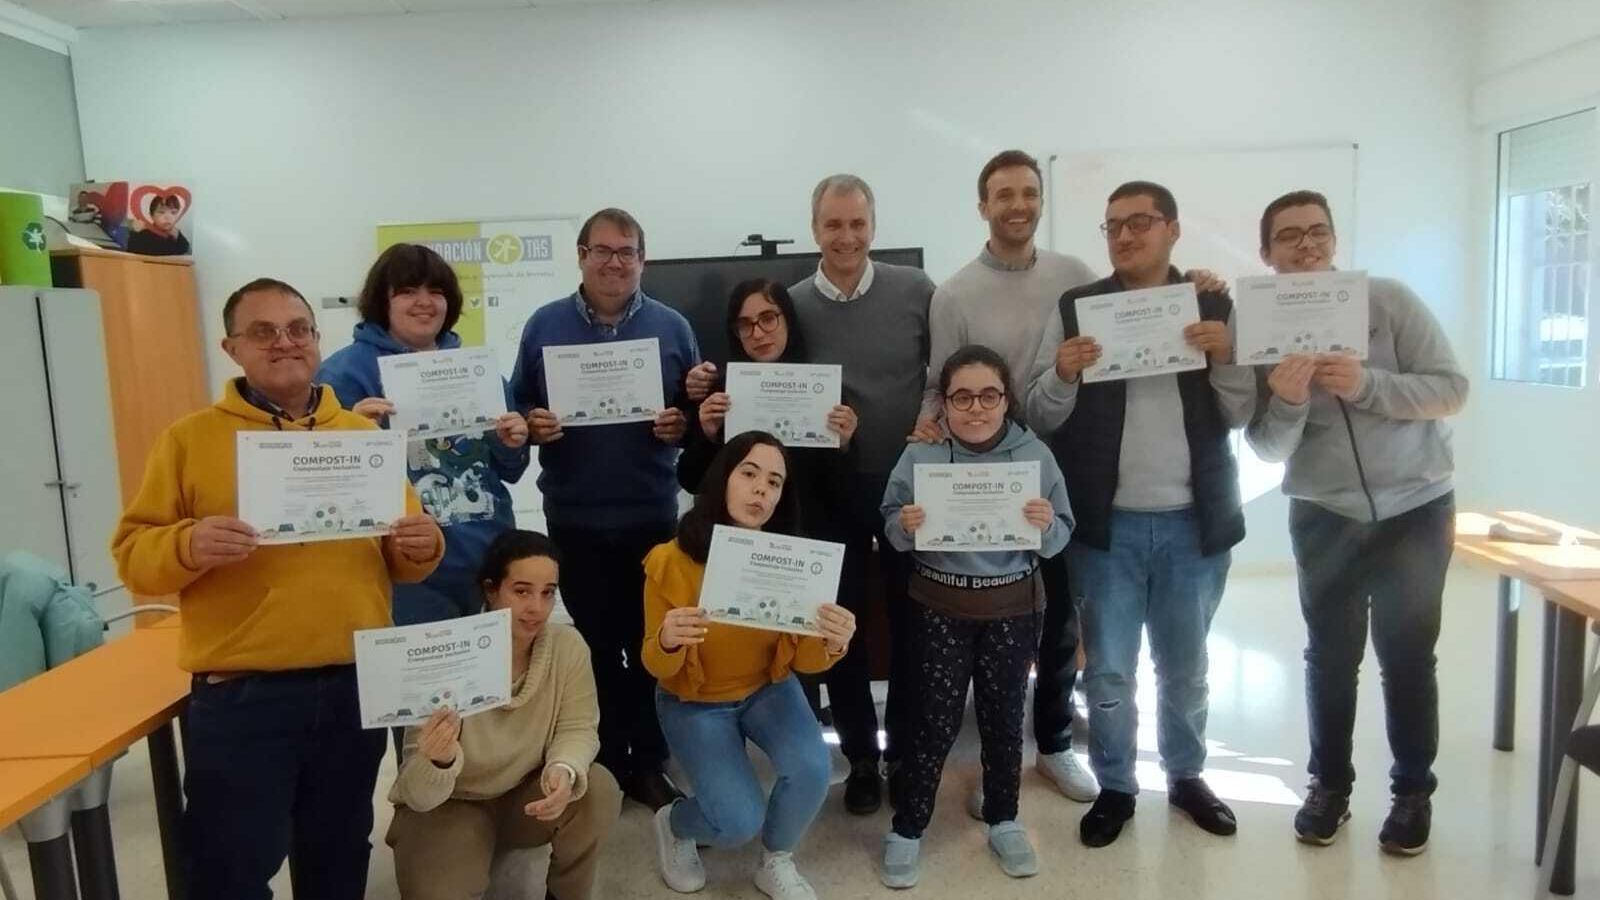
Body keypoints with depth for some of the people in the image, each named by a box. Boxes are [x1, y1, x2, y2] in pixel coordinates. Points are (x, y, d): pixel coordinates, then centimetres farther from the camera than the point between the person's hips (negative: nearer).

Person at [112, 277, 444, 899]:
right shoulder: (190, 438, 0)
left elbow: (403, 559, 11)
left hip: (355, 688, 3)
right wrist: (187, 546, -23)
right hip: (238, 696, -3)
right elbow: (133, 553, -2)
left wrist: (422, 548, -11)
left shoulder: (364, 435, 8)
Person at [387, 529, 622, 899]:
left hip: (528, 795, 3)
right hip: (448, 807, -3)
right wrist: (439, 764, -49)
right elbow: (420, 797, -24)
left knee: (599, 791, -25)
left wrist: (565, 770, -36)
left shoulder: (568, 645, -18)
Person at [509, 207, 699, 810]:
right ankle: (606, 762, 27)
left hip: (652, 515, 0)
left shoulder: (672, 327, 3)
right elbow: (519, 407, 6)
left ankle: (648, 763, 23)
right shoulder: (545, 326, 3)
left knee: (650, 644, 8)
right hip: (574, 518, 0)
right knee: (596, 645, 12)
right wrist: (531, 425, -15)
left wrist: (682, 425, -14)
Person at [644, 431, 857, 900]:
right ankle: (674, 823, 21)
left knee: (812, 770, -23)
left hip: (767, 689, 3)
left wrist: (831, 643, -34)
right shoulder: (671, 561, -23)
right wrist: (667, 642, -38)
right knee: (740, 821, -15)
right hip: (694, 702, -2)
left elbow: (802, 660, -11)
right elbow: (656, 666, -13)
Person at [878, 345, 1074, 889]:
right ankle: (907, 829, 21)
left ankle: (1003, 821, 33)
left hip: (1013, 608, 1)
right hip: (939, 607, -1)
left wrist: (1046, 526, -23)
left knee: (1004, 715, 13)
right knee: (937, 719, 3)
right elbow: (891, 528, -2)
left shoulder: (1035, 454, -5)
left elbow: (1060, 541, -2)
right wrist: (905, 526, -23)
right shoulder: (920, 454, -6)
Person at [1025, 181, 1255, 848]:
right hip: (1106, 525, -1)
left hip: (1193, 523, 1)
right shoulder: (1075, 307, -1)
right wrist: (1063, 374, -22)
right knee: (1107, 671, 8)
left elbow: (1239, 415, 2)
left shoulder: (1214, 306, 3)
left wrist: (1225, 357, -16)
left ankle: (1186, 775, 37)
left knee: (1185, 666, 18)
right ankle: (1114, 787, 26)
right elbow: (1040, 417, -2)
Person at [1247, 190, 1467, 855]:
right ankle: (1329, 784, 26)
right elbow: (1268, 448, -8)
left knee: (1407, 657, 7)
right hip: (1324, 518, 1)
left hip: (1415, 509, -1)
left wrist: (1365, 384, -26)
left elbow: (1452, 390, -11)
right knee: (1330, 655, 10)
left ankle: (1413, 792, 25)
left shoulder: (1390, 300, -9)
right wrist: (1287, 401, -29)